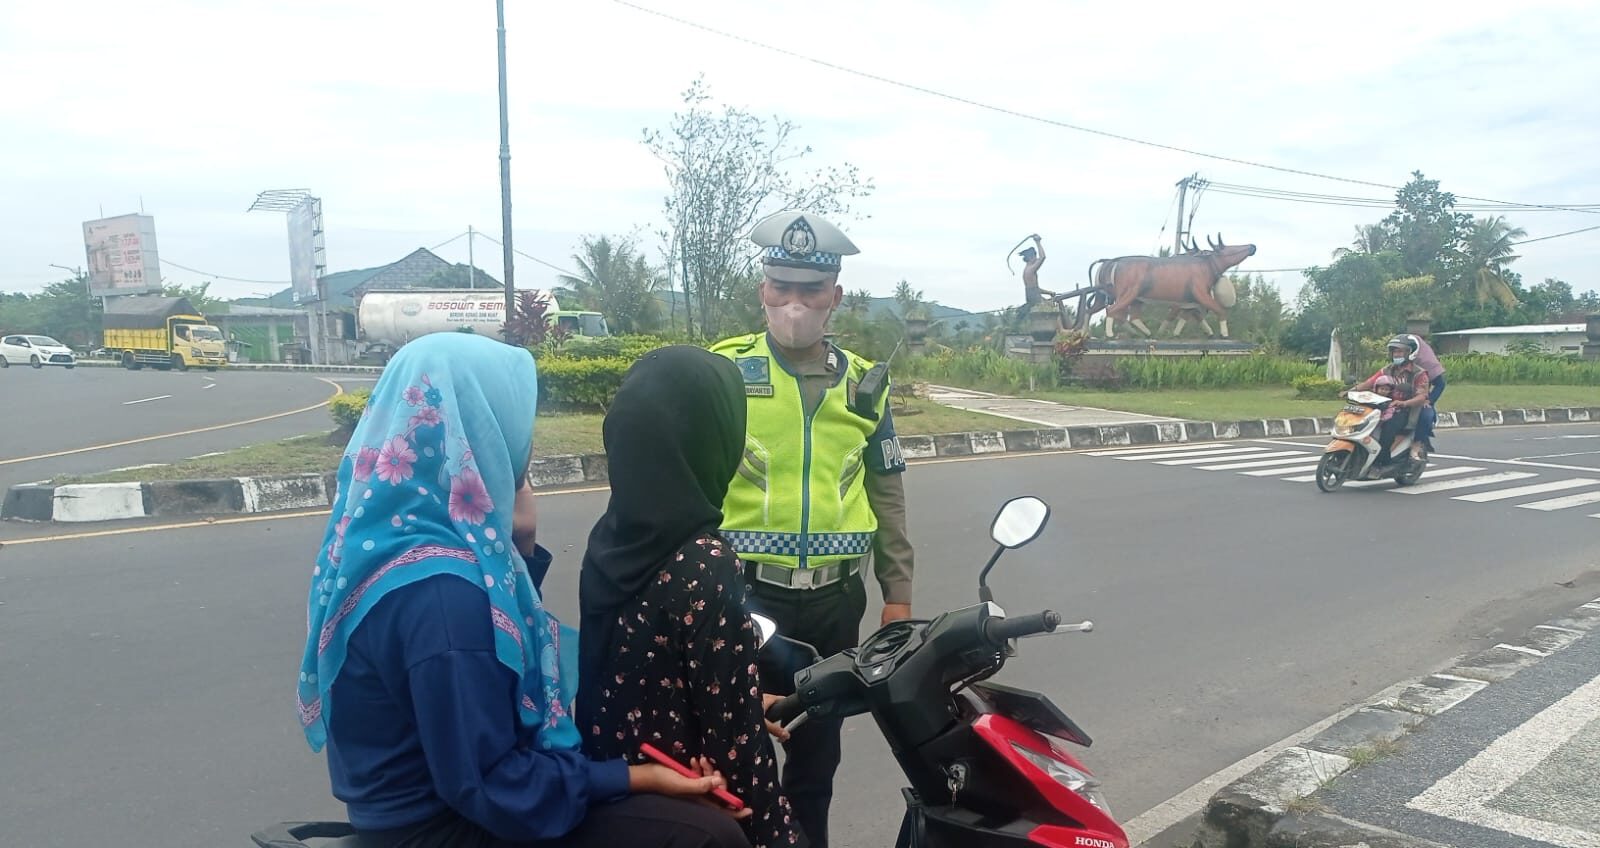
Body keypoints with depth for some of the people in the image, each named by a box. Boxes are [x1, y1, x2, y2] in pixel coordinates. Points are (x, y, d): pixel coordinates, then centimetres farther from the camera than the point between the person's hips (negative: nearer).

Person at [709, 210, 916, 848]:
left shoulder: (863, 383, 6)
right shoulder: (723, 370, -4)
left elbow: (886, 492, 11)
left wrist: (898, 592, 10)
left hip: (836, 599, 3)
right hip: (746, 592, -3)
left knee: (818, 748, 18)